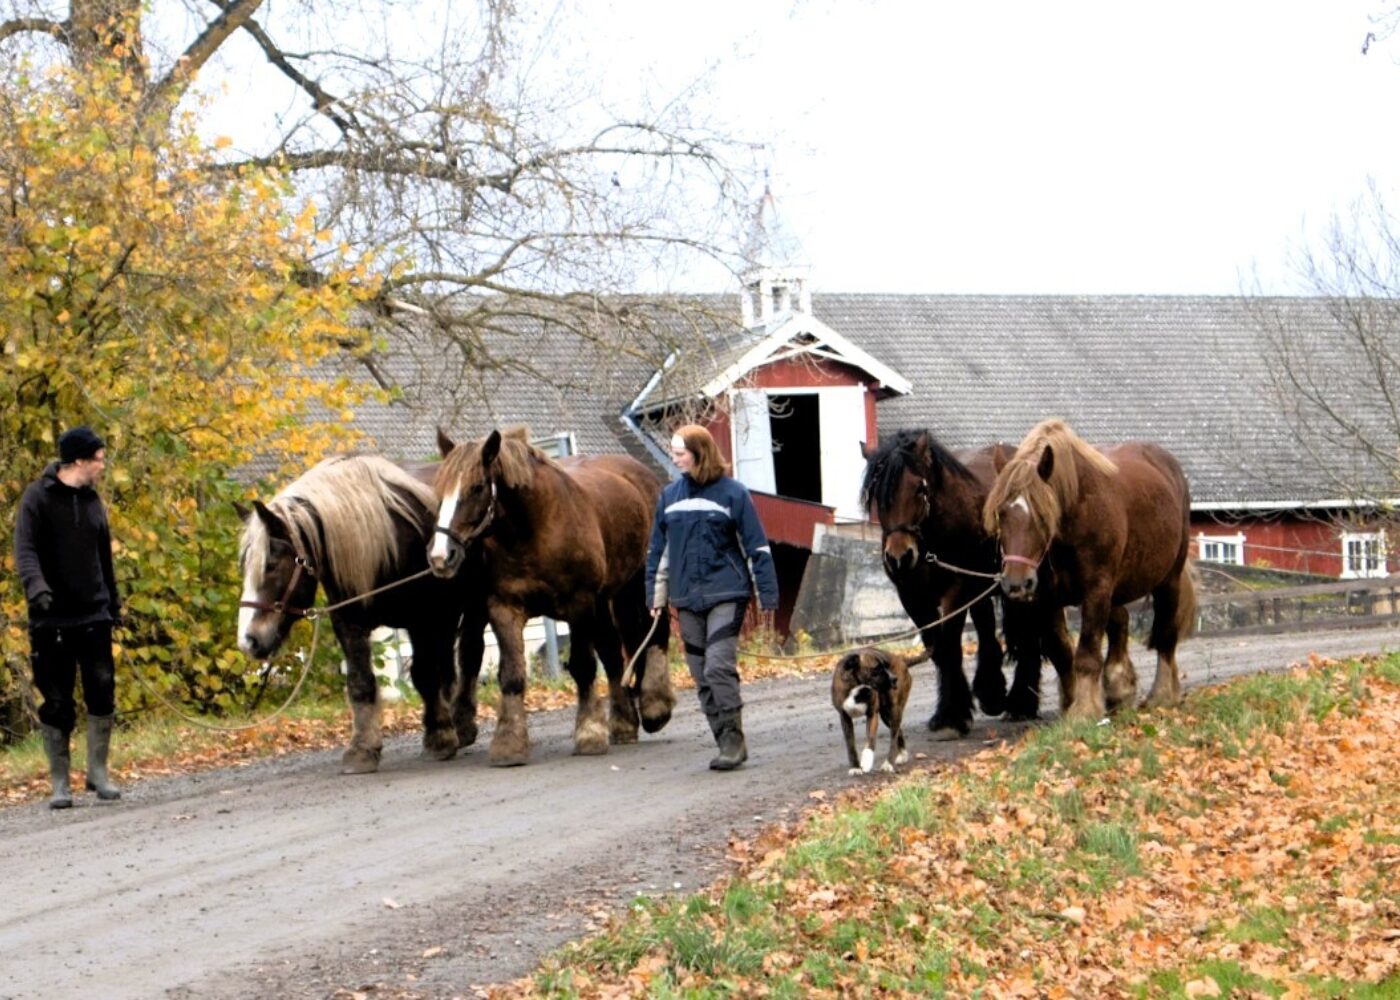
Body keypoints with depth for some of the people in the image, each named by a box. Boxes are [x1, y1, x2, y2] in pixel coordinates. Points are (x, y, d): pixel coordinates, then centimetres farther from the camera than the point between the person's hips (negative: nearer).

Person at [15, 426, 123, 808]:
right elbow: (25, 550, -17)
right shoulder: (38, 498, -6)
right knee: (57, 702, 1)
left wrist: (113, 602, 19)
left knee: (102, 690, -6)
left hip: (94, 616, 4)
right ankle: (60, 784, 9)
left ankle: (98, 772, 8)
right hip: (52, 619, -4)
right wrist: (37, 586, -34)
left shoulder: (92, 500, 11)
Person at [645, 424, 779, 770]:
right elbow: (659, 548, 16)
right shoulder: (670, 495, 9)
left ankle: (733, 740, -8)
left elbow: (756, 547, -3)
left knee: (719, 667, -15)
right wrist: (656, 596, 12)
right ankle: (728, 745, 13)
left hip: (726, 594, -5)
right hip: (687, 599, 5)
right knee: (702, 676, 6)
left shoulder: (732, 493, -4)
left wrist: (767, 596, -6)